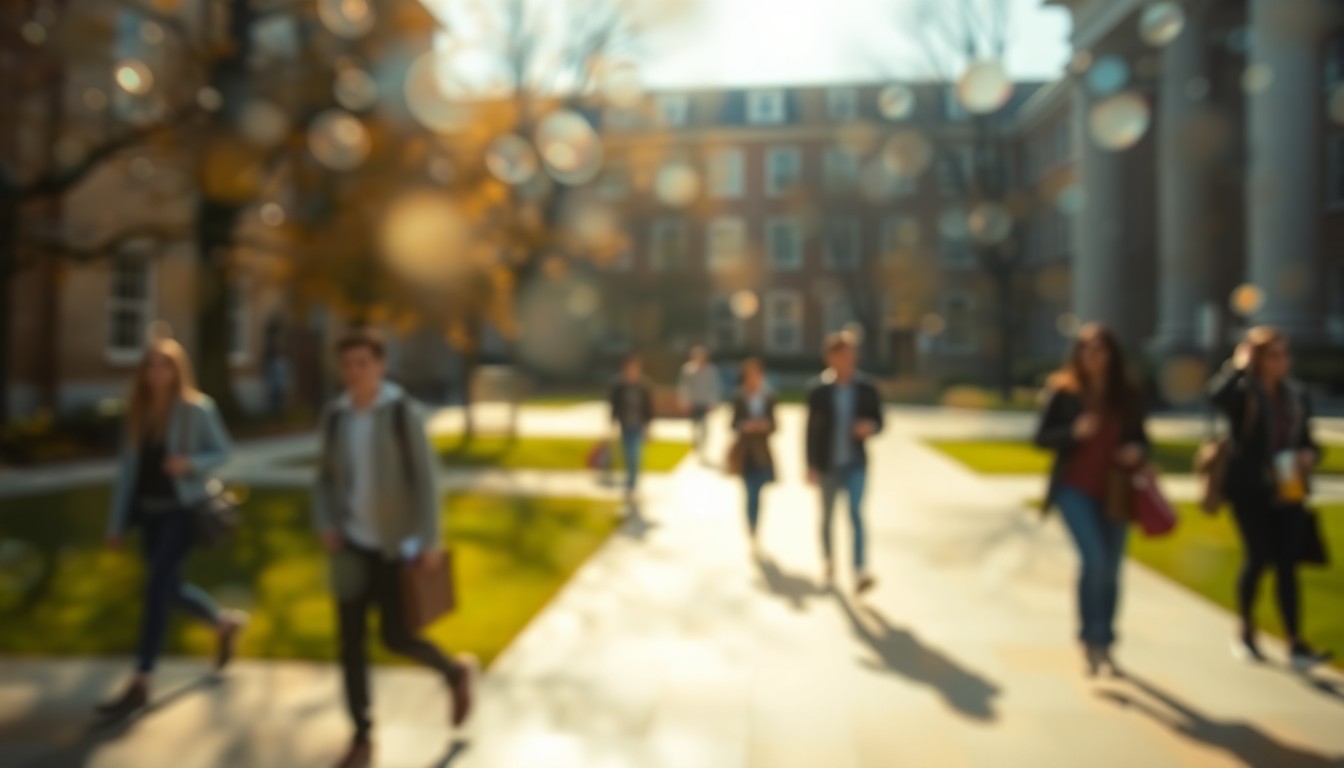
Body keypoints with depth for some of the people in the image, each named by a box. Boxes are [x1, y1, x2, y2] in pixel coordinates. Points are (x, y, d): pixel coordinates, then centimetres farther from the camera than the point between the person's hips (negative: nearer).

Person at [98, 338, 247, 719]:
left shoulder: (197, 409, -9)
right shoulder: (137, 410, 5)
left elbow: (222, 452, -3)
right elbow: (127, 467, 7)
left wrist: (191, 464, -24)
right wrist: (117, 521, 7)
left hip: (185, 508, -6)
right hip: (150, 510, 6)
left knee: (156, 587, -9)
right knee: (169, 588, 13)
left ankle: (140, 683, 0)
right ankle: (227, 622, 41)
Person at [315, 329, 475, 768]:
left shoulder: (402, 412, -10)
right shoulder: (335, 416, 3)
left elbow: (424, 478, -11)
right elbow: (326, 478, 13)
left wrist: (430, 540, -14)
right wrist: (324, 524, -3)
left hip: (395, 543, -4)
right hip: (353, 545, 4)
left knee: (396, 637, -1)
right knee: (350, 641, 5)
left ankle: (456, 671, 29)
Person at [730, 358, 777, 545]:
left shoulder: (768, 400, 3)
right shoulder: (739, 400, -3)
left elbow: (773, 425, 4)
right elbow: (734, 424, 0)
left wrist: (765, 426, -17)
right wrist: (744, 426, -20)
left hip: (762, 452, 2)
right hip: (745, 453, -2)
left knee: (758, 493, 4)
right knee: (751, 494, -2)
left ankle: (756, 532, 17)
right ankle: (751, 533, 8)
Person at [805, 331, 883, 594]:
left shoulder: (867, 389, -4)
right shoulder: (818, 391, -7)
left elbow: (878, 421, 5)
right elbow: (811, 430, -5)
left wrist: (870, 426, -19)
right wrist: (811, 466, -6)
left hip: (856, 464, 0)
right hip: (828, 464, 0)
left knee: (856, 514, -12)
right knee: (827, 515, 15)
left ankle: (860, 574, -16)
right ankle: (829, 562, 36)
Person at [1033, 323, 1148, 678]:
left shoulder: (1127, 394, 5)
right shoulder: (1063, 391, -3)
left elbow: (1140, 437, 14)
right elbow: (1042, 437, -3)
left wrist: (1137, 452, -9)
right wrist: (1074, 432, -20)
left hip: (1114, 492, 4)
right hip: (1076, 488, -3)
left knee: (1111, 569, 9)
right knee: (1094, 559, -17)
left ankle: (1104, 643, 24)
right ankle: (1089, 638, 1)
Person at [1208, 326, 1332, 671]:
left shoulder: (1297, 395, 10)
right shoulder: (1242, 392, -7)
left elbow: (1307, 441, 17)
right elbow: (1217, 393, -32)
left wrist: (1309, 455, -5)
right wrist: (1240, 365, -18)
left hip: (1287, 490, 4)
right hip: (1249, 490, -4)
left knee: (1287, 564, 0)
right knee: (1258, 557, -3)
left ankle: (1296, 643, 3)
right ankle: (1246, 633, 19)